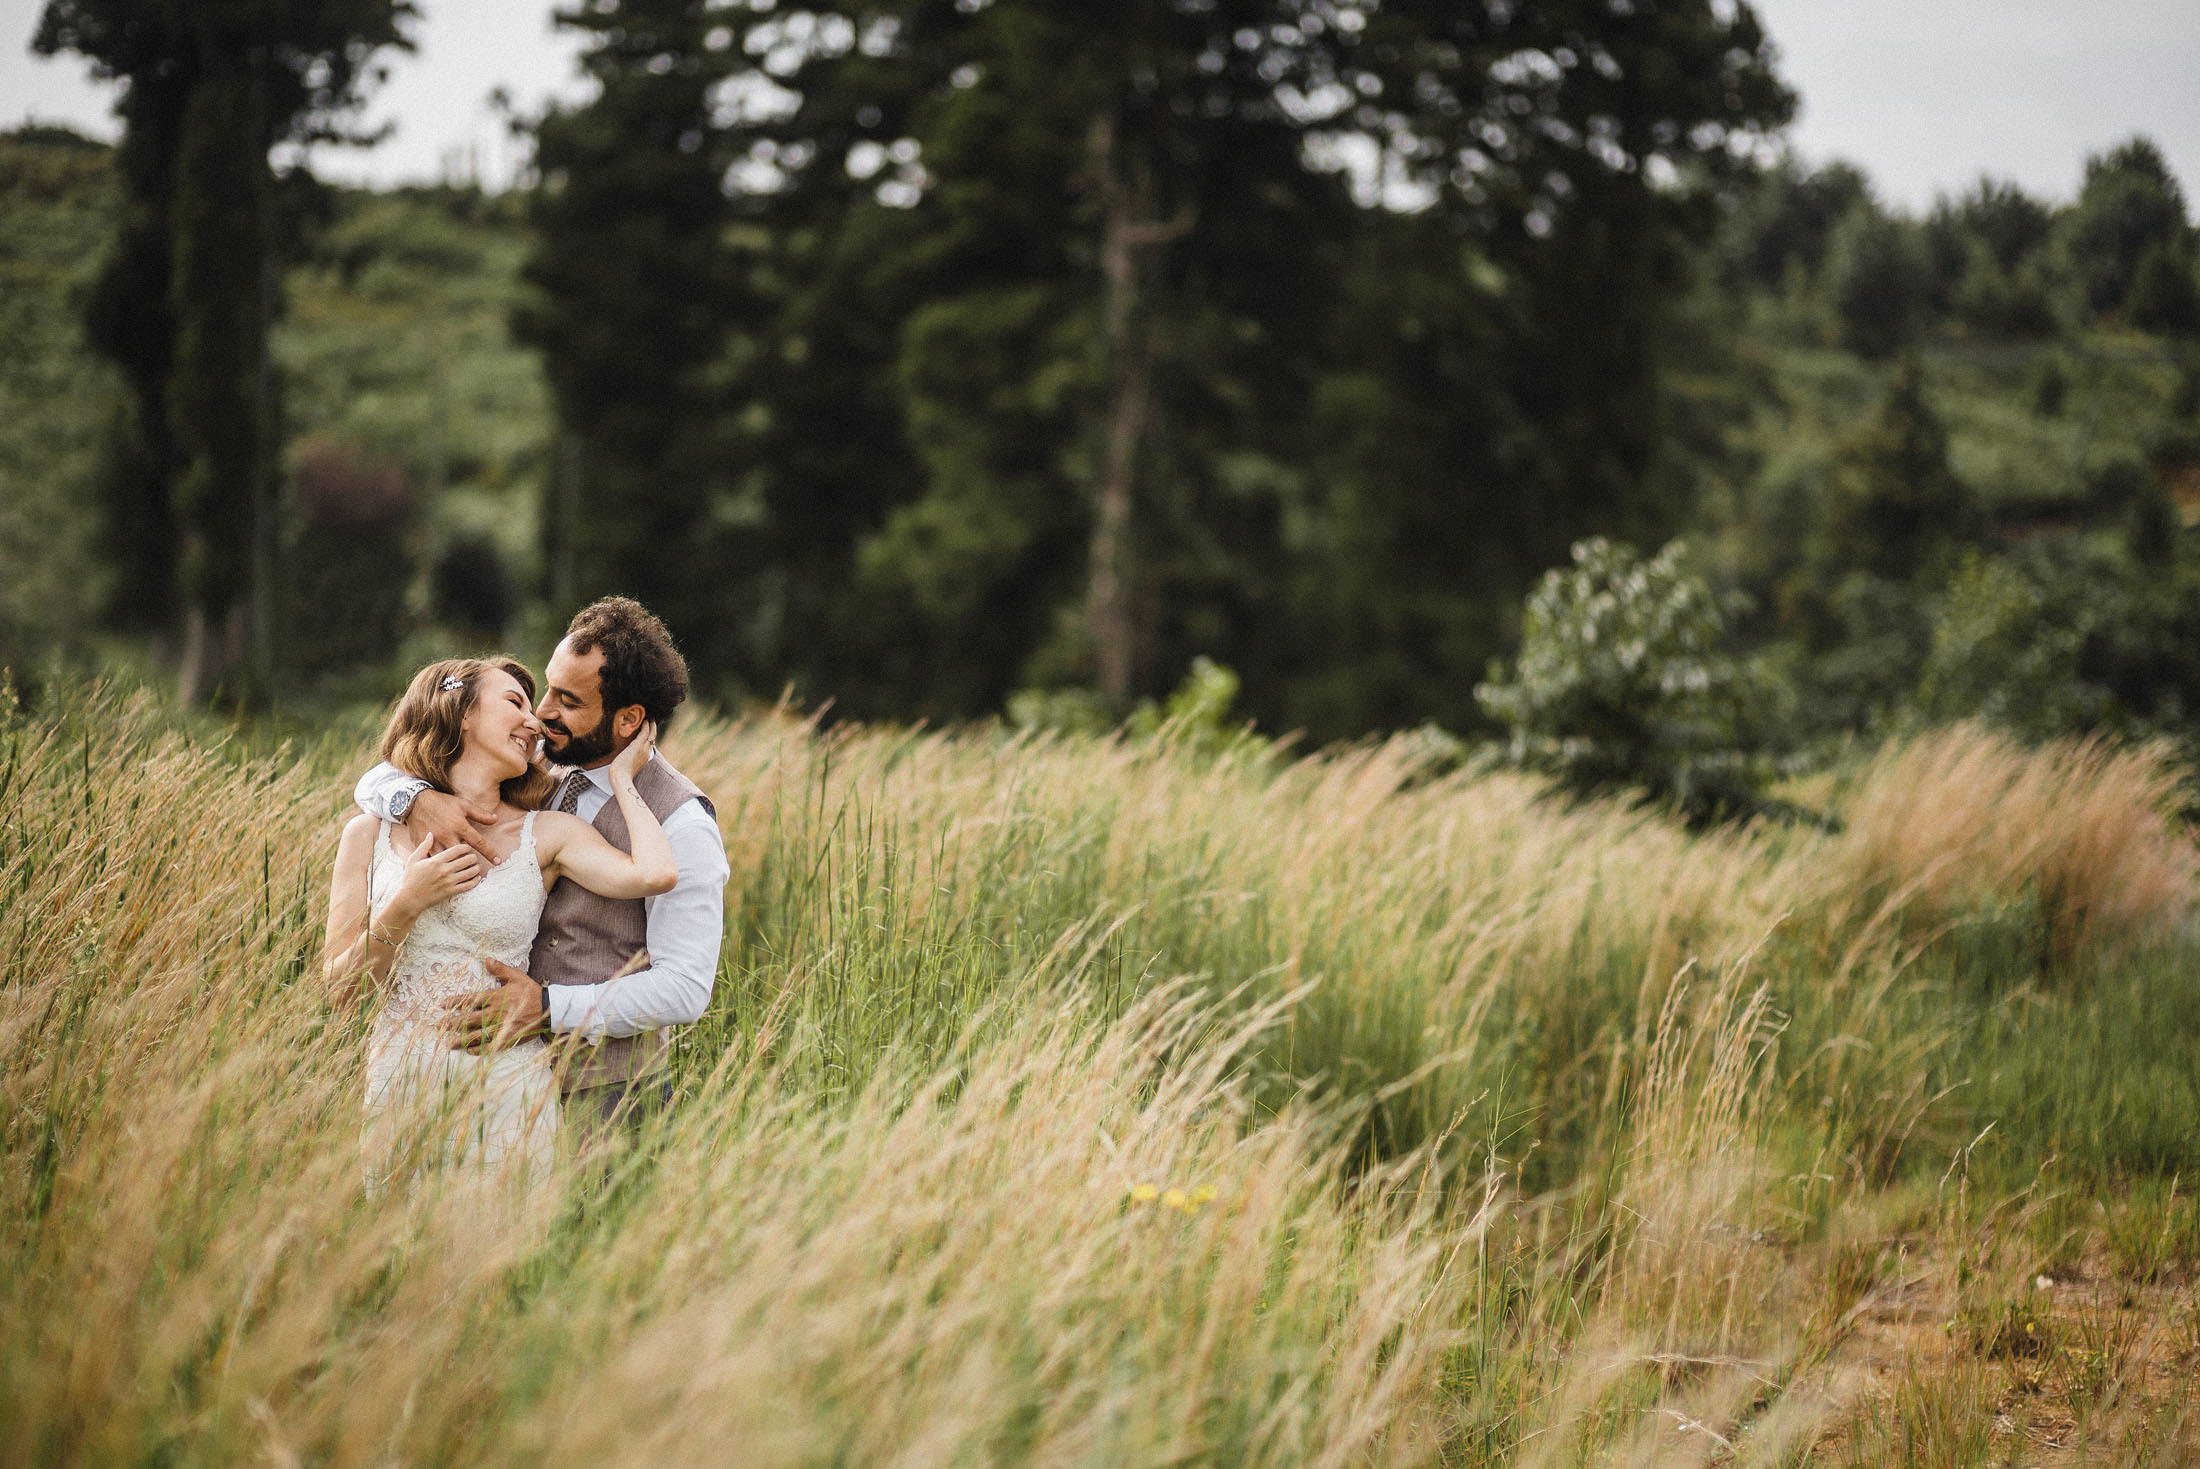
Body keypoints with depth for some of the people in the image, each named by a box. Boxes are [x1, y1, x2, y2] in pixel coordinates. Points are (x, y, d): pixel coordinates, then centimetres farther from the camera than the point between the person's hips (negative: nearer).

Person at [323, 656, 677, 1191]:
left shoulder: (547, 835, 2)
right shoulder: (370, 835, 4)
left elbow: (655, 874, -18)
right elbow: (339, 990, 3)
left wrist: (622, 778, -2)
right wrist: (405, 906, -11)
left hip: (506, 1085, 0)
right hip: (398, 1081, 1)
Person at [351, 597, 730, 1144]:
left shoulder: (681, 826, -14)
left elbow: (685, 989, -18)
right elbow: (379, 780, 7)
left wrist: (550, 1007, -27)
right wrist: (416, 800, -17)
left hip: (606, 1098, -6)